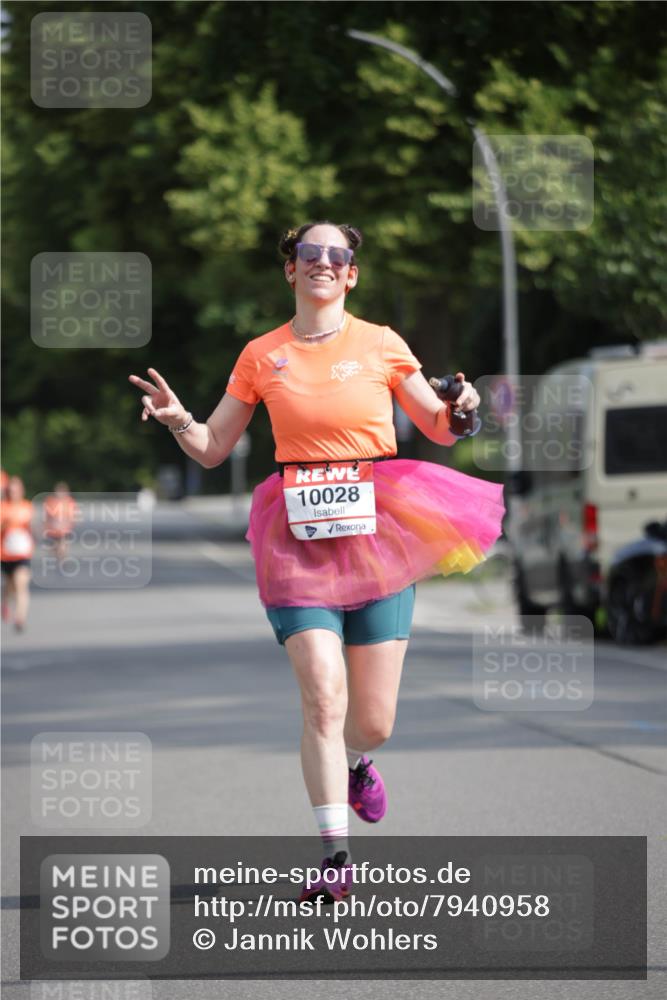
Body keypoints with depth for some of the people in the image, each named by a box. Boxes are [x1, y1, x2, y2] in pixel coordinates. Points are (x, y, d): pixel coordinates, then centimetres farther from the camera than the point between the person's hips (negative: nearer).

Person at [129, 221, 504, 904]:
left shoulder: (381, 346, 5)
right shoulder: (261, 356, 7)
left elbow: (440, 431, 12)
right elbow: (211, 449, 12)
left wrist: (459, 411, -10)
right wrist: (175, 417, -8)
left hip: (377, 530, 0)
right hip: (299, 535, 0)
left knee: (373, 721, 2)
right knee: (322, 695, -16)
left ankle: (355, 763, 40)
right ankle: (335, 854, -9)